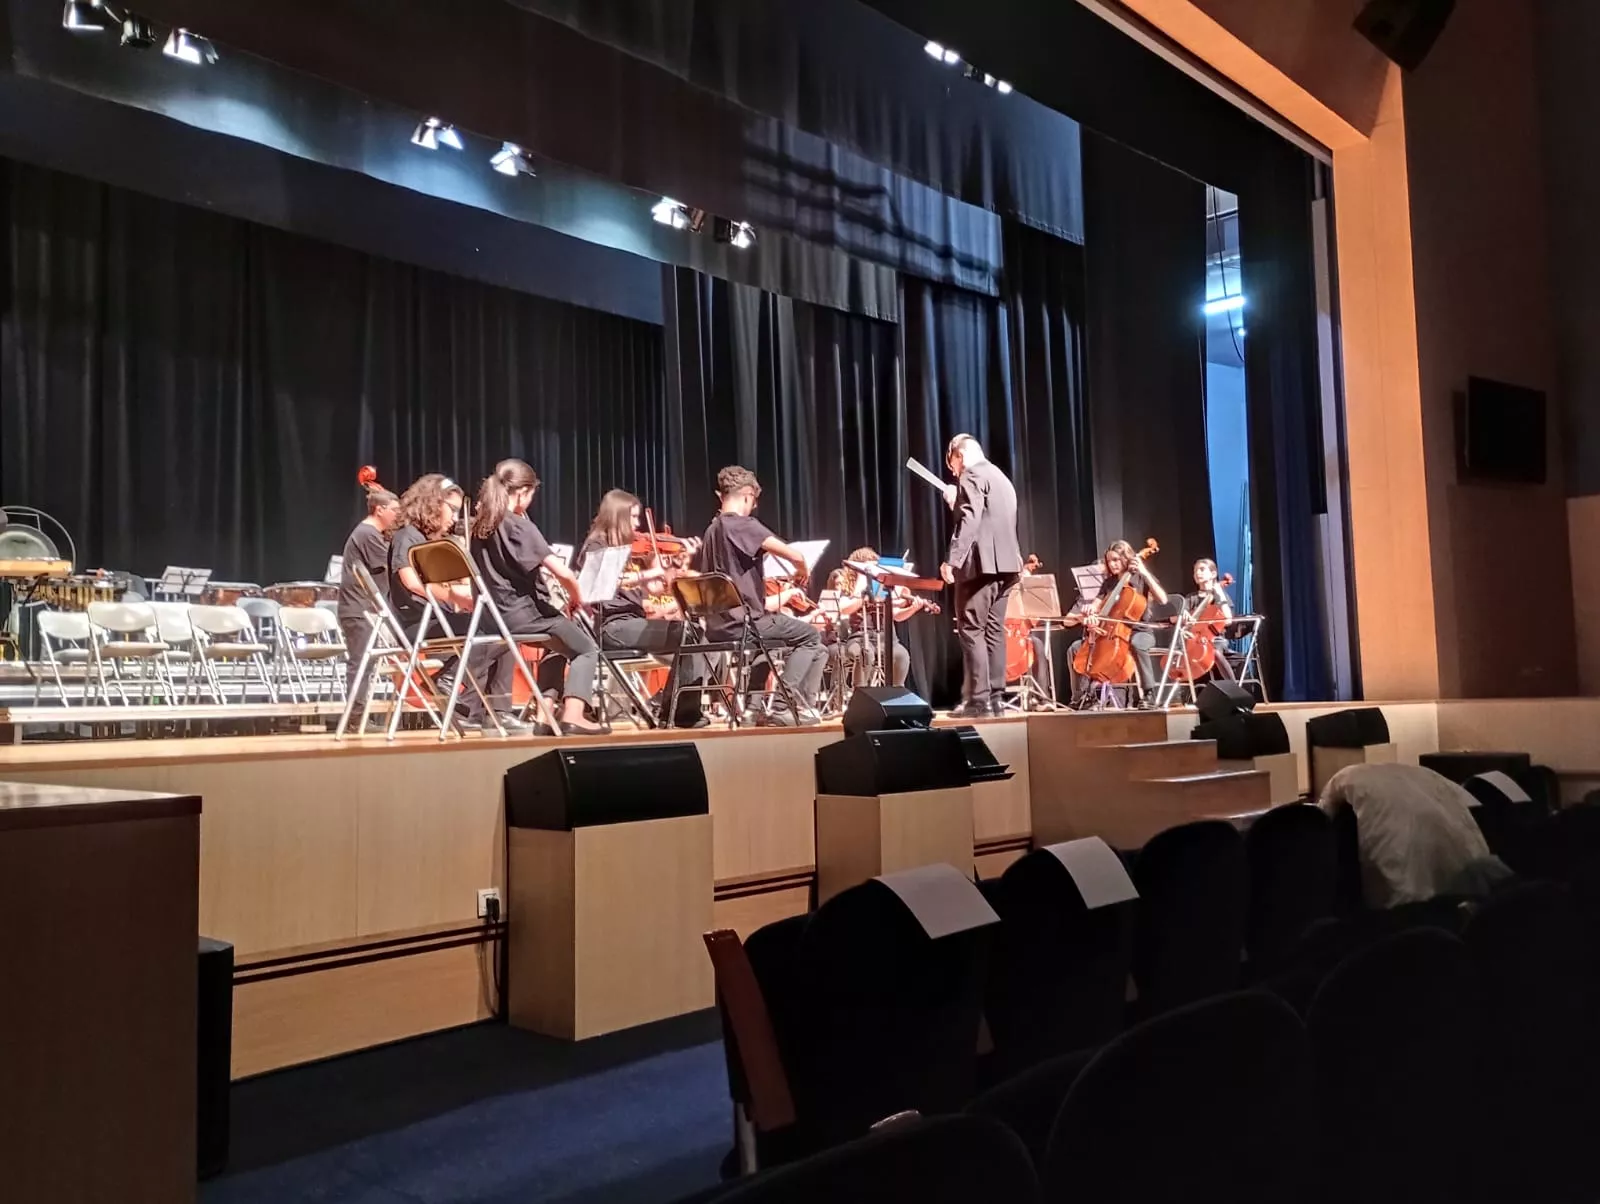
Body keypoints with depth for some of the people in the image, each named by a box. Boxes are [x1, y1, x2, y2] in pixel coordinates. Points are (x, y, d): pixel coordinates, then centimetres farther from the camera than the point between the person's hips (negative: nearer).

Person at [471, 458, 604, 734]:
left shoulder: (481, 525, 6)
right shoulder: (520, 525, -16)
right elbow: (563, 573, -20)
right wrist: (576, 597, -4)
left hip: (492, 613, 8)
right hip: (520, 612, -8)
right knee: (586, 649, 7)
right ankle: (573, 716, -11)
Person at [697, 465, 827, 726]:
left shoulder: (711, 530, 13)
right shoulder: (744, 525, -13)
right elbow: (795, 555, -20)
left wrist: (763, 602, 23)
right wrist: (802, 572, 3)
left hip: (719, 624, 8)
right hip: (742, 622, -8)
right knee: (811, 635, 13)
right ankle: (784, 706, 3)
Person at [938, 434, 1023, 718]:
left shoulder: (972, 475, -7)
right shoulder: (1000, 477, 23)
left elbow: (969, 521, -19)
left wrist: (952, 560, -25)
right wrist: (957, 501, 24)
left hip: (982, 563, -9)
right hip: (1004, 563, 9)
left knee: (971, 631, -8)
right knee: (993, 630, 9)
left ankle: (979, 699, -10)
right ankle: (995, 696, 9)